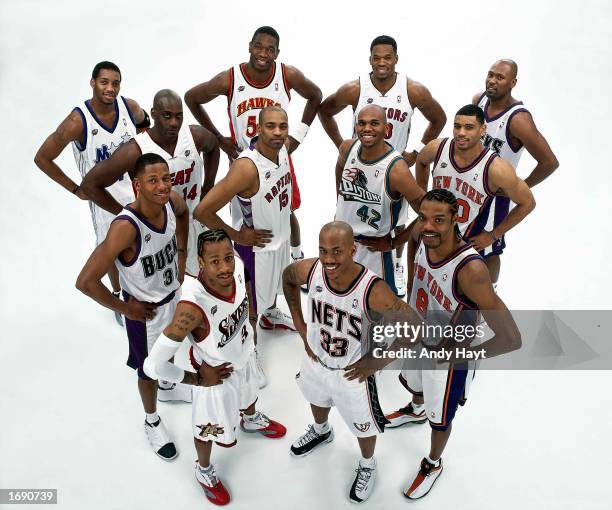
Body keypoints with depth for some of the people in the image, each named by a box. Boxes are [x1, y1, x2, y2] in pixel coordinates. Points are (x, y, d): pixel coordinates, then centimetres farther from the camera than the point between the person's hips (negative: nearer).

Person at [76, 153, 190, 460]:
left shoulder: (173, 202, -19)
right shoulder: (126, 227, -38)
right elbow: (85, 282, -36)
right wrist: (123, 309, -21)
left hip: (175, 294, 6)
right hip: (145, 309, -5)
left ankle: (170, 384, 64)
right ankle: (152, 423, 46)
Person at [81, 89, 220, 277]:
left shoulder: (196, 135, -14)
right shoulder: (135, 151, -26)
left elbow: (213, 147, 13)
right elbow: (90, 183, -16)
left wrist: (207, 190, 7)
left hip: (195, 222, 4)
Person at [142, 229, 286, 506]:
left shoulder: (237, 266, -28)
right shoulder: (193, 307, -45)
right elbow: (153, 365, -39)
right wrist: (196, 379, -24)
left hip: (244, 355, 6)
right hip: (216, 373, -5)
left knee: (249, 393, 37)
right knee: (209, 428, 23)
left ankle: (251, 420, 74)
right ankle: (203, 471, 57)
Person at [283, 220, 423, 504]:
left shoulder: (373, 291, -38)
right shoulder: (310, 270, -26)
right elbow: (287, 278, -1)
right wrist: (299, 324, -3)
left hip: (354, 372, -4)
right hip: (315, 359, 4)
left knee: (363, 425, 21)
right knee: (318, 400, 34)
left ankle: (367, 466, 54)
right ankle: (321, 431, 68)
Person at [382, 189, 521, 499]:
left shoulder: (470, 269, -42)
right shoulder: (422, 234, -23)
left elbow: (511, 339, -40)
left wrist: (458, 356, -27)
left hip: (449, 356, -6)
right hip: (416, 337, 6)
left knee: (439, 419, 21)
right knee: (412, 383, 36)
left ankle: (433, 465, 53)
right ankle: (415, 411, 71)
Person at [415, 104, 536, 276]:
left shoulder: (497, 169, -27)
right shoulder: (437, 148, -17)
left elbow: (527, 203, -13)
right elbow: (421, 161, 9)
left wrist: (493, 236, -9)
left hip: (474, 242, -3)